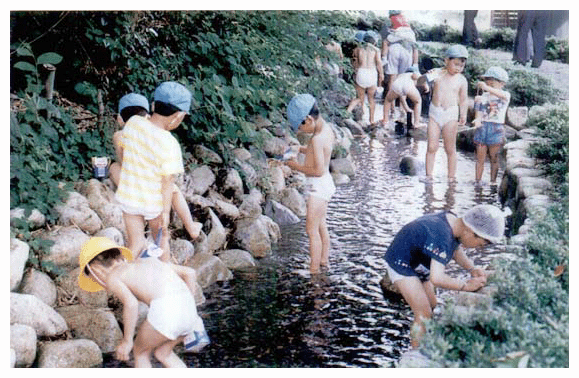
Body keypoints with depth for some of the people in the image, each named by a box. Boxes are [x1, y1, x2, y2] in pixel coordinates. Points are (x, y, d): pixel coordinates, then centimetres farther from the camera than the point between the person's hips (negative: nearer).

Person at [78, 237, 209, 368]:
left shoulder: (112, 277, 12)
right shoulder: (148, 261, 31)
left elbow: (131, 303, -8)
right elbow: (189, 272, 26)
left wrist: (127, 341, 1)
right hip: (188, 305, 6)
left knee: (140, 352, 22)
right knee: (163, 353, 28)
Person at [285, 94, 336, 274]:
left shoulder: (317, 139, -26)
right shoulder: (327, 129, 2)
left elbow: (318, 170, -27)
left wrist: (297, 167, -16)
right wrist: (301, 149, 6)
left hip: (318, 185, -10)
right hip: (325, 183, 10)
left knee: (312, 229, -2)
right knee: (321, 225, 22)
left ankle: (314, 270, 5)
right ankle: (324, 261, 36)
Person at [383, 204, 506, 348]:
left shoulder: (453, 221, -9)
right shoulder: (441, 237, -37)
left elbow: (456, 250, 11)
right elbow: (437, 278, -44)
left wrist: (472, 268, -5)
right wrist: (466, 285, -31)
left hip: (417, 265, 10)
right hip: (401, 266, -10)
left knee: (431, 304, 18)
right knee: (424, 314, -10)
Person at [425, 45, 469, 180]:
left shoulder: (461, 80, 1)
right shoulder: (437, 74, 1)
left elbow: (463, 100, 6)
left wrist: (463, 115, -1)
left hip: (451, 115, -1)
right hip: (434, 113, 1)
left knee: (450, 149, 5)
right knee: (432, 147, 1)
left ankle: (451, 177, 14)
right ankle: (428, 174, 10)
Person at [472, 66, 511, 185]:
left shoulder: (505, 96, -2)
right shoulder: (483, 97, 7)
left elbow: (501, 94, -27)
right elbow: (478, 113, 1)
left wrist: (487, 88, -42)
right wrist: (477, 120, -23)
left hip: (496, 128, -2)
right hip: (482, 128, 2)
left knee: (494, 158, 4)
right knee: (480, 158, 3)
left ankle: (493, 182, 13)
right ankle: (477, 181, 9)